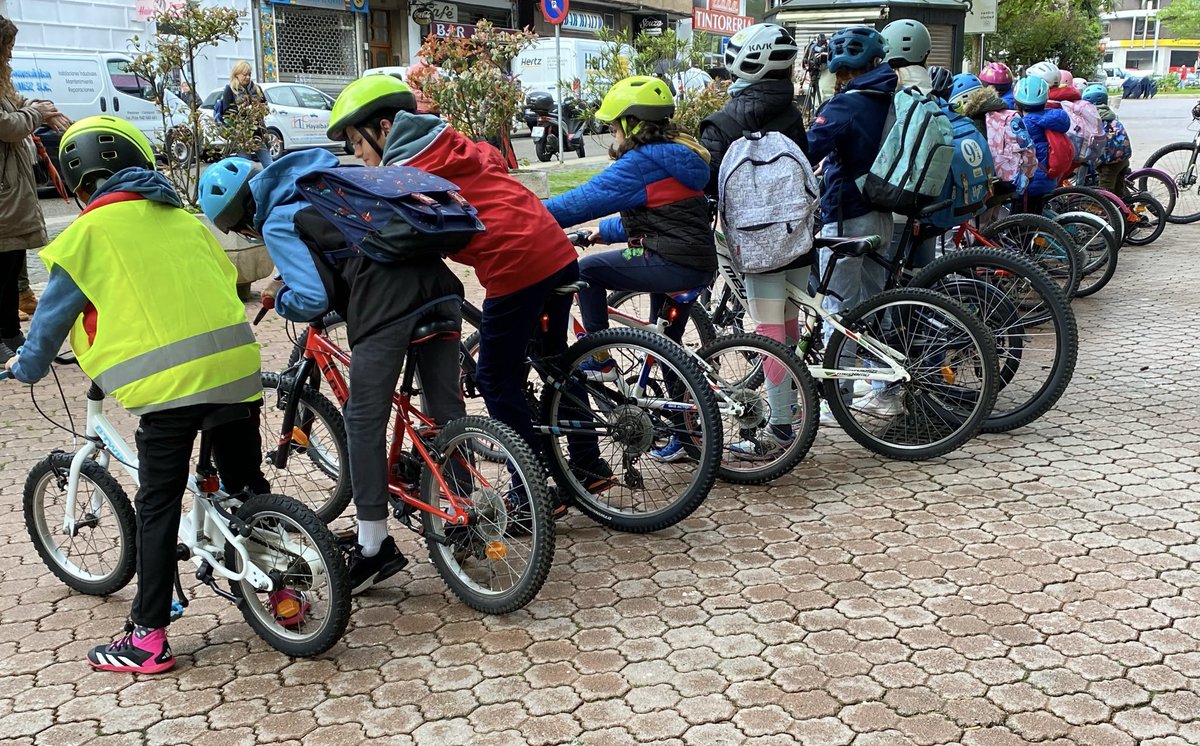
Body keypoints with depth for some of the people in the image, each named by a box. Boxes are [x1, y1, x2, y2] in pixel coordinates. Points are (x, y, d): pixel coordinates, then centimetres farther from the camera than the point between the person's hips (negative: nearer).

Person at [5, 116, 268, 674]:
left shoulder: (91, 230, 3)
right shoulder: (182, 217, 18)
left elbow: (55, 312, 10)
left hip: (167, 379, -5)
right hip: (236, 363, 5)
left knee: (158, 508, 4)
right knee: (248, 485, 20)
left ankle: (148, 639, 10)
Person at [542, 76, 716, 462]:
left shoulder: (642, 163, -12)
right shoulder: (675, 156, 18)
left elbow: (583, 200, -16)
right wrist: (604, 231, 32)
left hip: (668, 264, -10)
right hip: (697, 265, 10)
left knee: (586, 271, 0)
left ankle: (599, 359, 4)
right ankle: (682, 433, 25)